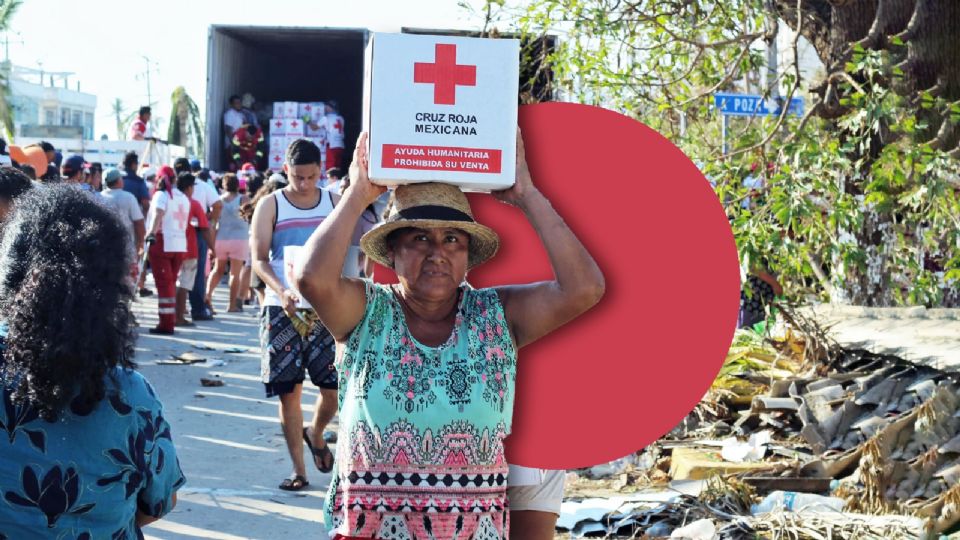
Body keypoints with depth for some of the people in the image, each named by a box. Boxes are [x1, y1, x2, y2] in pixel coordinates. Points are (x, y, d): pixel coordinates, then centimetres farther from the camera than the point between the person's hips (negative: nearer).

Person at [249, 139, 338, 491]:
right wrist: (281, 292, -22)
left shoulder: (335, 203, 9)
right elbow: (259, 259, -4)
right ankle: (299, 470, 9)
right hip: (283, 310, -2)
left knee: (336, 386, -3)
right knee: (289, 391, 0)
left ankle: (316, 436, 28)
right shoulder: (270, 205, 2)